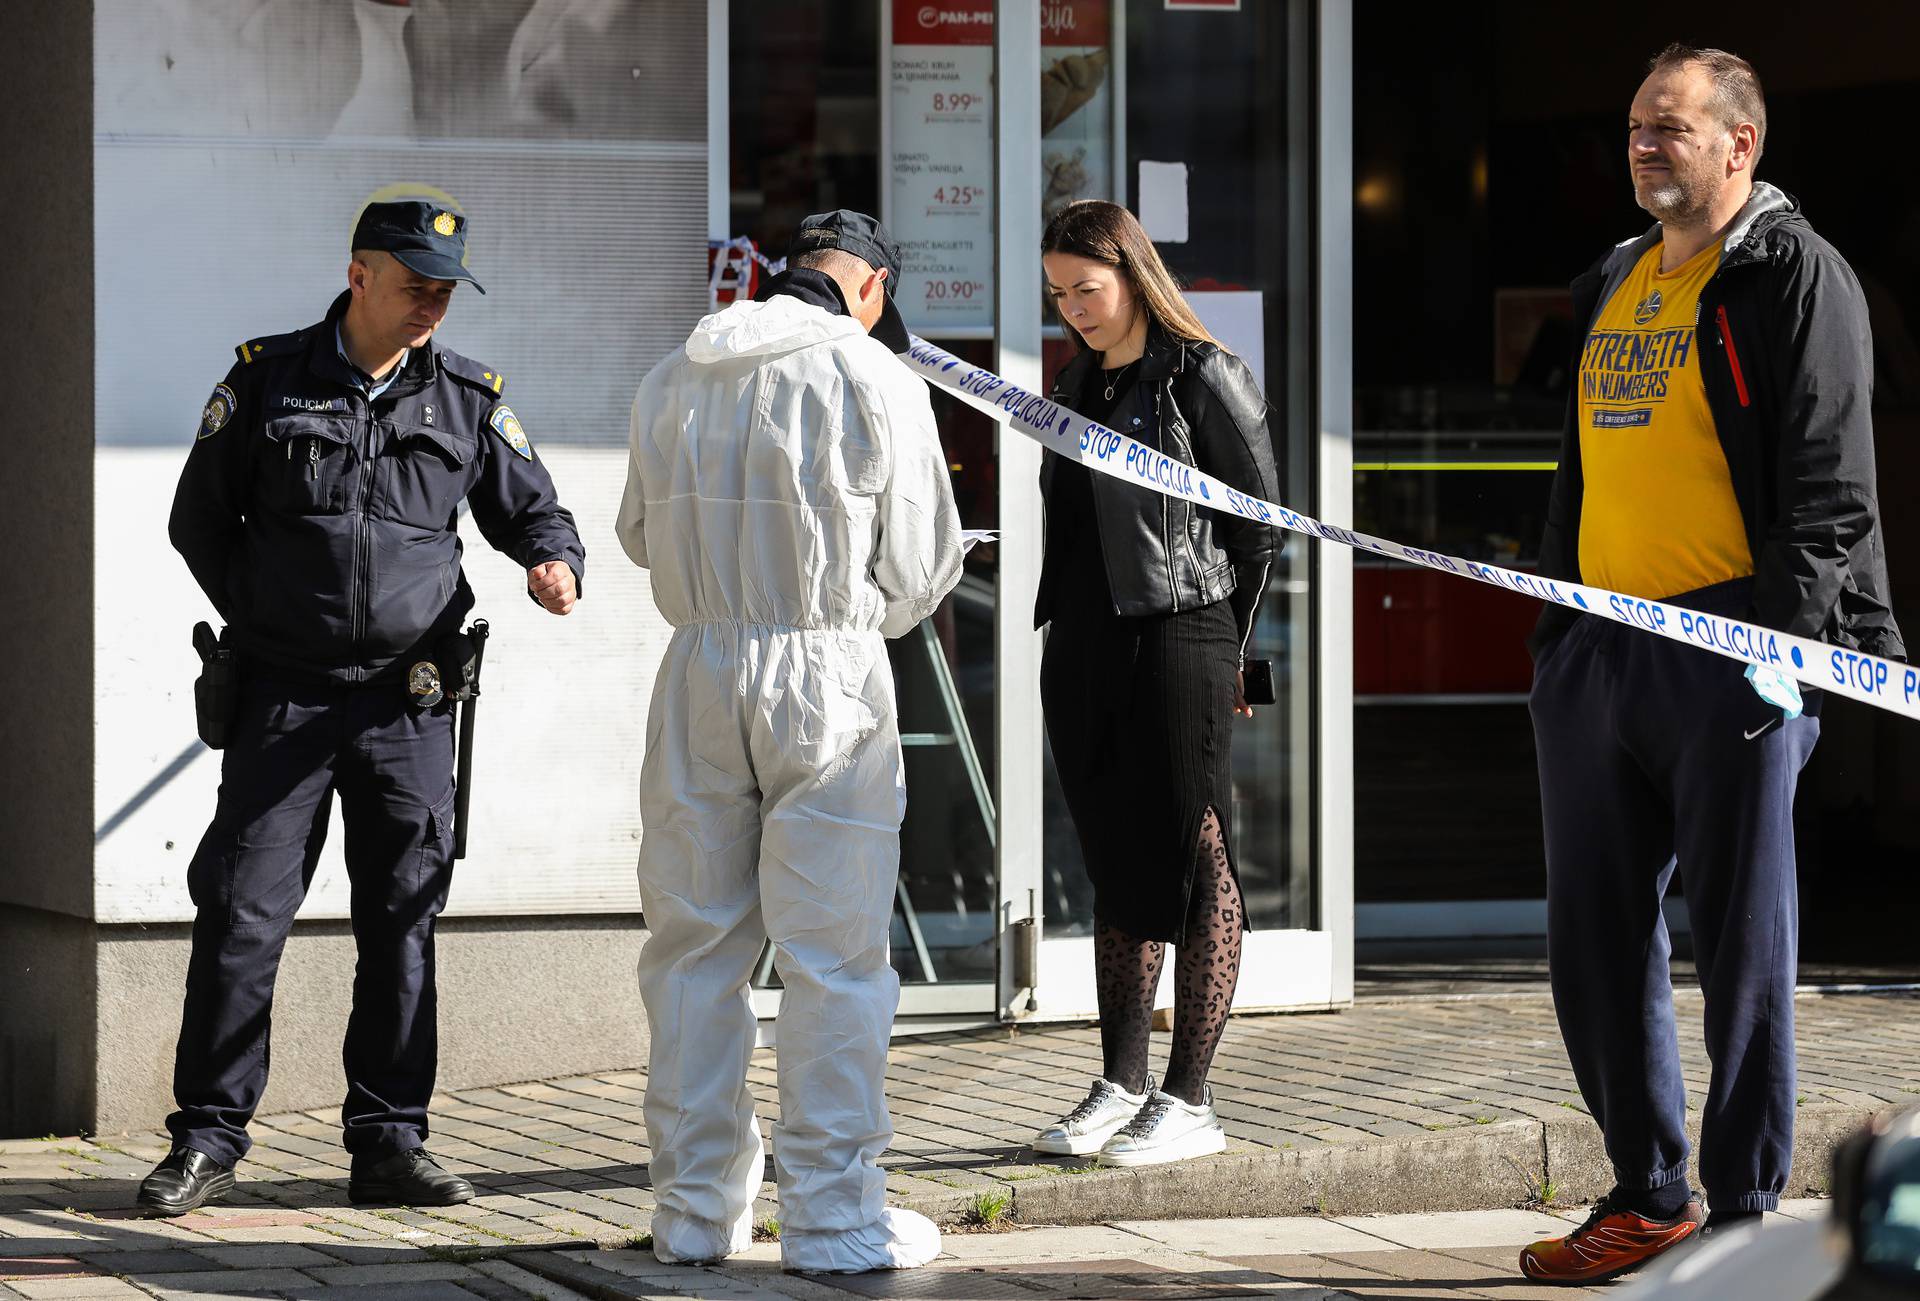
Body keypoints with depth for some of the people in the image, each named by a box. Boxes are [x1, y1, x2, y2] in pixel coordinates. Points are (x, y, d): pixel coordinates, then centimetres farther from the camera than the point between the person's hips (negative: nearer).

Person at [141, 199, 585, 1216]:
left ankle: (389, 1143, 11)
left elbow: (531, 509, 12)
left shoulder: (468, 400, 7)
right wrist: (260, 617, 3)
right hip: (283, 698, -2)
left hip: (409, 703, 2)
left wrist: (554, 560, -9)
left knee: (402, 923, 4)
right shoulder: (265, 381, 1)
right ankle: (207, 1138, 4)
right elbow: (199, 519, 9)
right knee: (241, 913, -3)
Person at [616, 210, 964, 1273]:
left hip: (699, 667, 4)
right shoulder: (874, 378, -6)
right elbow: (917, 567, -2)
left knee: (693, 949, 12)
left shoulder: (670, 382, 6)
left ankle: (695, 1210, 17)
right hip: (829, 676, -4)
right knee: (832, 957, 1)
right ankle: (834, 1216, 3)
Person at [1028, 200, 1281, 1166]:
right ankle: (1121, 1086, 16)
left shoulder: (1204, 378, -4)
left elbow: (1263, 522, -4)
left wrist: (1219, 644, -3)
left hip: (1175, 642, -7)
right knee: (1114, 866, 11)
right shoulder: (1080, 387, 17)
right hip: (1083, 647, 7)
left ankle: (1189, 1101, 0)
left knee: (1193, 862, -3)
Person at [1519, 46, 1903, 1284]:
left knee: (1743, 943, -2)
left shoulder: (1795, 275, -4)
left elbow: (1827, 482, -11)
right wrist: (1554, 638, 19)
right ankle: (1648, 1196, 19)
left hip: (1728, 652, -8)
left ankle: (1745, 1212, 4)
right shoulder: (1612, 289, 19)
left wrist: (1786, 638, -18)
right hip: (1599, 657, 8)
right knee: (1595, 938, 9)